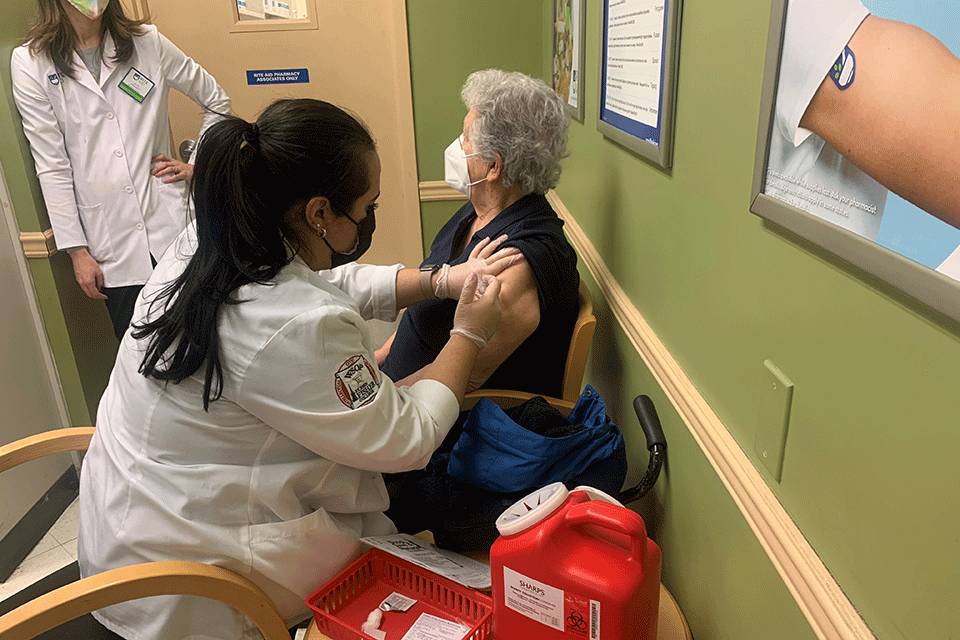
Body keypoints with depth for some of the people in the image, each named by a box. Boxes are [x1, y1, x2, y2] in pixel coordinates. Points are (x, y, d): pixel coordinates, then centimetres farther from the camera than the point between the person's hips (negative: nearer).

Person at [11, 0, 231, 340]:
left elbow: (217, 101, 16)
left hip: (172, 223, 1)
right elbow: (51, 167, -1)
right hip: (113, 246, 0)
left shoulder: (147, 42, 5)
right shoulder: (30, 63, 2)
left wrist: (199, 164, 6)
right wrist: (76, 249, -2)